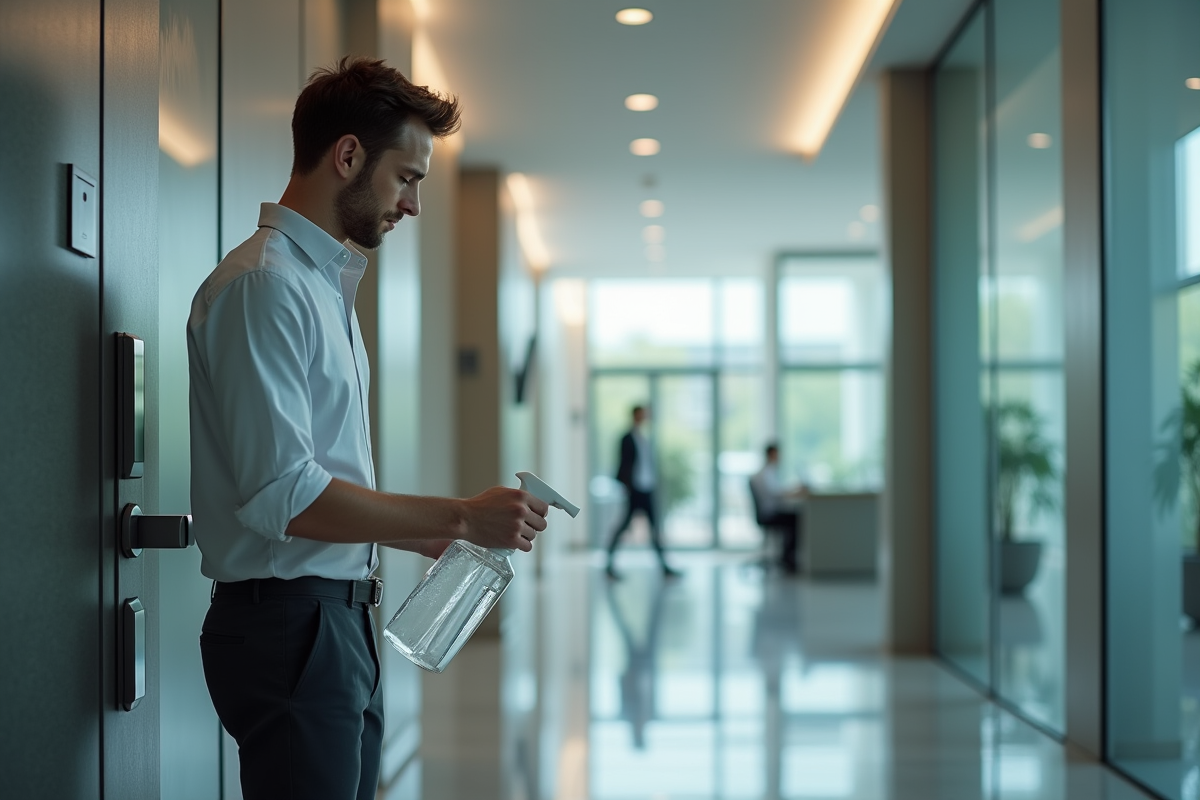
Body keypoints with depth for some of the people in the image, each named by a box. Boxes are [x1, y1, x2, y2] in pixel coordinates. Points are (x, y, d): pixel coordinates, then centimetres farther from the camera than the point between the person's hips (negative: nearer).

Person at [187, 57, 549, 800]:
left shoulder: (327, 285, 18)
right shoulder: (264, 285, -14)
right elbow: (282, 497, -22)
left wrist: (443, 539, 14)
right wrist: (460, 517, -17)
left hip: (341, 623, 10)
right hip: (289, 625, -10)